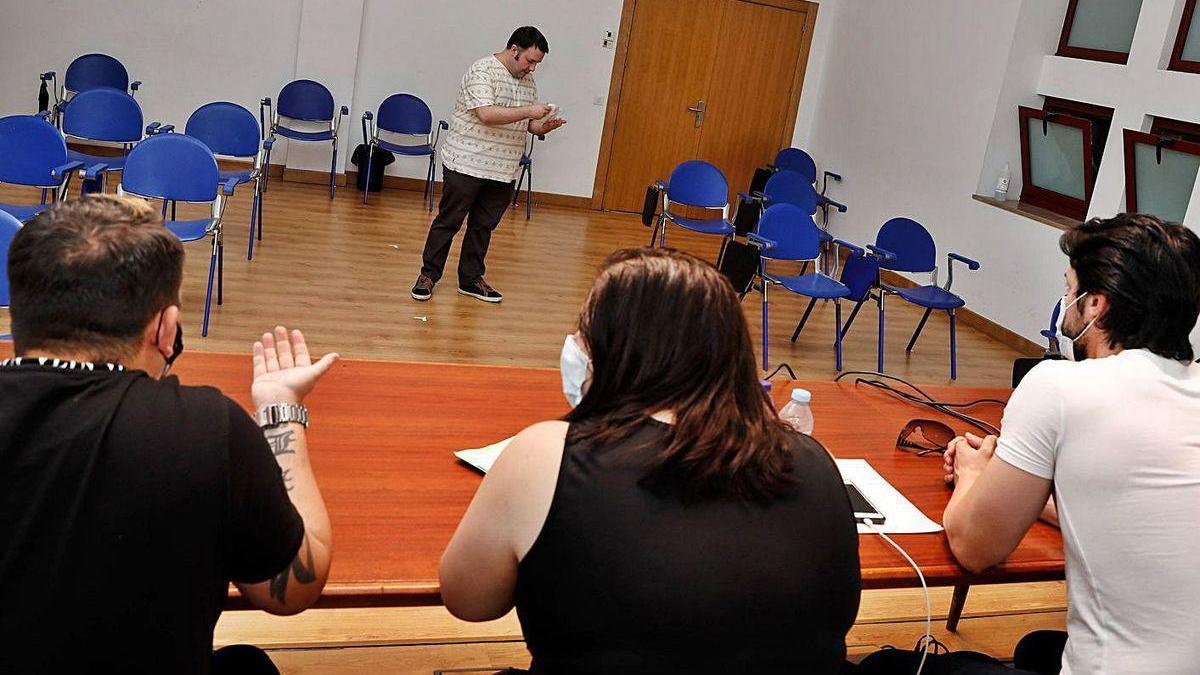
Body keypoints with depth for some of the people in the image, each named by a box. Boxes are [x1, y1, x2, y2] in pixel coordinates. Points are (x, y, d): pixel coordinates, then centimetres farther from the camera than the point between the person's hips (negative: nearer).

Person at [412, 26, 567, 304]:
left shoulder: (529, 82, 11)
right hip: (466, 164, -7)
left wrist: (545, 126, -3)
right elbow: (486, 114, -25)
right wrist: (528, 111, -23)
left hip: (502, 171, 7)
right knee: (448, 222, 3)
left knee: (483, 227, 13)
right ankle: (428, 275, 14)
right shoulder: (483, 70, -13)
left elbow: (528, 124, 19)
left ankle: (471, 279, 23)